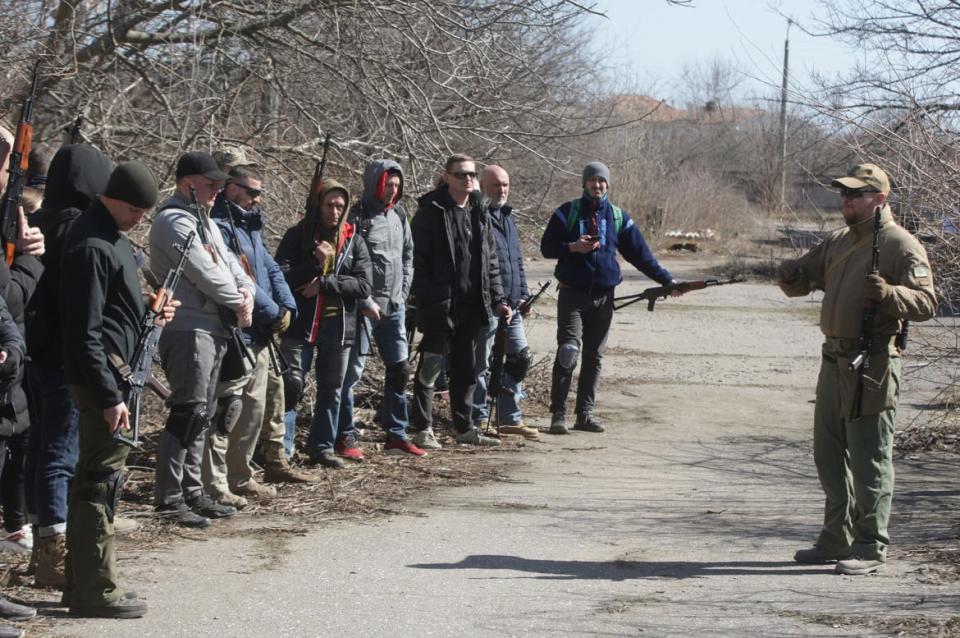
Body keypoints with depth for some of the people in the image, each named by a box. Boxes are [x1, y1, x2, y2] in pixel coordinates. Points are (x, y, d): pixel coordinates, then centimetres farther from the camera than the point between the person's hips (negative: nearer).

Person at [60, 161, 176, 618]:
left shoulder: (113, 236, 13)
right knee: (103, 478, -7)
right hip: (100, 374, -10)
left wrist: (149, 313, 9)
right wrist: (109, 397, -22)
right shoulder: (92, 246, -18)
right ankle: (95, 591, -3)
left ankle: (81, 583, 21)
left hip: (113, 371, 10)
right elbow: (85, 331, -21)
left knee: (94, 476, 14)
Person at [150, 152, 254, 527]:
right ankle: (169, 499, -9)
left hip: (213, 328, 10)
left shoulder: (204, 221, 21)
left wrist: (246, 292, -4)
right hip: (188, 330, -10)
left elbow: (228, 262, 17)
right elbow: (204, 273, -17)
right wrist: (237, 302, -6)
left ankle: (192, 492, 20)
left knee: (202, 415, 13)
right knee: (188, 413, -12)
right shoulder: (173, 221, -11)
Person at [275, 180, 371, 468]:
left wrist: (325, 283, -15)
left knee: (331, 390, 13)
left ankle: (322, 447, 26)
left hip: (338, 326, 4)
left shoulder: (354, 243, 6)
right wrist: (315, 263, -21)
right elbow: (282, 276, -11)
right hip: (300, 324, -3)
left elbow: (364, 286, -6)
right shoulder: (297, 236, -1)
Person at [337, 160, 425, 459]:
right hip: (364, 308, -7)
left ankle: (396, 435, 19)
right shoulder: (357, 217, -11)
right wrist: (366, 301, -16)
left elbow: (408, 255, 20)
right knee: (351, 372, -2)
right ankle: (346, 437, 4)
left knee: (399, 370, 10)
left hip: (393, 308, 7)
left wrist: (402, 292, 11)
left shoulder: (398, 216, 11)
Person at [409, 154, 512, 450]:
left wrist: (497, 299, 11)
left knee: (466, 369, 12)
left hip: (472, 304, 6)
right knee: (430, 366, -3)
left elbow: (490, 261, 17)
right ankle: (423, 430, 3)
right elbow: (418, 259, -10)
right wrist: (424, 299, -17)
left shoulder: (480, 214, 13)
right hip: (439, 306, -6)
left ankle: (464, 428, 21)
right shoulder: (431, 212, -6)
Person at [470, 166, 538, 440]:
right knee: (480, 364, -2)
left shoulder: (507, 217, 19)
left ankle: (510, 419, 18)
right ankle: (477, 421, 5)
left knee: (519, 358, 10)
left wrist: (523, 294, 17)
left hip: (511, 305, 9)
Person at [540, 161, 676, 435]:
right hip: (572, 295, -3)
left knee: (594, 358, 6)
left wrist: (666, 279, 6)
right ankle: (558, 414, -9)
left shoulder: (618, 217, 10)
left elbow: (640, 253, 12)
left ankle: (585, 413, 12)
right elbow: (546, 246, 1)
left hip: (603, 297, 3)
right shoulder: (567, 213, 3)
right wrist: (573, 247, -16)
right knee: (568, 354, -11)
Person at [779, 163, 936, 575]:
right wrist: (791, 277, -2)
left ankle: (870, 548, 2)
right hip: (834, 360, 9)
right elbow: (804, 277, 22)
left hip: (872, 365, -9)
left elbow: (926, 303, -15)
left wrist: (888, 293, -33)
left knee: (869, 459, -4)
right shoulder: (837, 242, 17)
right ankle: (837, 539, 26)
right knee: (829, 456, 15)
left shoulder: (901, 245, -8)